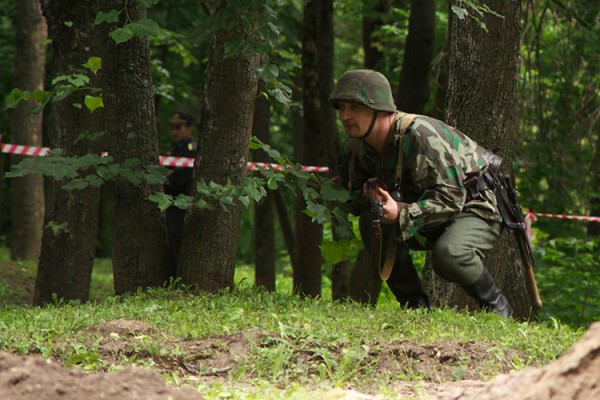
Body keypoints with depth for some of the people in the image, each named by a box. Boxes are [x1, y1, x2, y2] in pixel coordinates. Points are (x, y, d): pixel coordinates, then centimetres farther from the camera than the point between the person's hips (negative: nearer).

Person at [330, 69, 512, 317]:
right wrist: (369, 193, -22)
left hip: (474, 208, -7)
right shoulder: (355, 148, -6)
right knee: (372, 221, -20)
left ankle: (496, 307, -6)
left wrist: (402, 214, -43)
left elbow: (451, 198, -31)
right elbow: (351, 200, 2)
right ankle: (414, 306, -8)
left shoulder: (421, 135, -29)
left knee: (447, 255, -37)